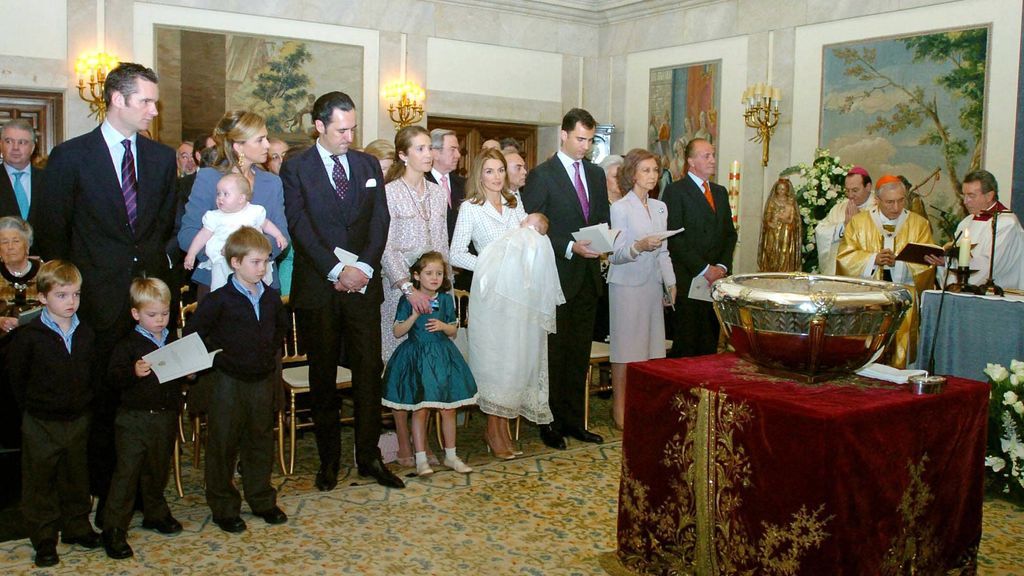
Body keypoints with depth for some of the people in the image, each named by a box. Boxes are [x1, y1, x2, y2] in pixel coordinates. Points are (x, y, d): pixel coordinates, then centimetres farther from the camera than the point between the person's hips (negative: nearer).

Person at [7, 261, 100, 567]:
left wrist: (83, 402, 6)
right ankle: (44, 539, 19)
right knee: (40, 482, 7)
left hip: (78, 420, 4)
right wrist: (31, 405, -1)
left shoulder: (86, 334, 0)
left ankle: (77, 527, 31)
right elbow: (15, 376, -6)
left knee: (76, 477, 16)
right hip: (41, 423, -4)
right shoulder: (29, 336, -14)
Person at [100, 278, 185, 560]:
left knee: (158, 469, 18)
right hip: (135, 417, -5)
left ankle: (155, 514, 35)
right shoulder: (128, 345, -7)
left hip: (166, 417, 5)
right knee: (127, 471, -4)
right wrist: (134, 373, -33)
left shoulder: (173, 342, 9)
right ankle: (114, 529, 3)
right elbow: (114, 375, -15)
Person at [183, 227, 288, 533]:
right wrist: (213, 358, -7)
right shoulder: (220, 300, -13)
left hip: (263, 380, 5)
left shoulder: (272, 298, 3)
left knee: (261, 442, 15)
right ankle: (223, 508, 18)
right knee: (223, 445, 5)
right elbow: (192, 332, -8)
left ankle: (262, 501, 29)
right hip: (229, 382, -5)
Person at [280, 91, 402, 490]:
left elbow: (380, 219, 4)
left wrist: (364, 267, -10)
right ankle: (328, 460, 18)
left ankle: (369, 456, 13)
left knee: (369, 371, 3)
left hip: (363, 284, 3)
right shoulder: (295, 168, 0)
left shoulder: (368, 165, 11)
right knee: (323, 377, 7)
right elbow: (301, 227, -8)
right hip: (318, 288, -2)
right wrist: (337, 270, -16)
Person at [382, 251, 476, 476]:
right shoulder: (408, 300, -4)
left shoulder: (446, 299, 4)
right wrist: (414, 316, -19)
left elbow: (454, 331, 11)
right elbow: (397, 332, -6)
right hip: (416, 357, -3)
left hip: (442, 356, 3)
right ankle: (421, 459, 10)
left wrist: (443, 326, -11)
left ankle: (451, 455, 19)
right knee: (420, 410, 0)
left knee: (448, 409, 6)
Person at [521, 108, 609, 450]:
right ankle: (550, 423, 12)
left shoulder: (596, 174, 13)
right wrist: (570, 247, -19)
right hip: (557, 277, -6)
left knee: (579, 354, 12)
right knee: (554, 353, 1)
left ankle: (573, 421, 21)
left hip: (588, 277, 6)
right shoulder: (541, 175, -6)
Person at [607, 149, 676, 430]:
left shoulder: (660, 207, 12)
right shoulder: (620, 208, -7)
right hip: (627, 285, -6)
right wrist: (639, 247, -29)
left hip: (653, 285, 6)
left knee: (650, 346, 6)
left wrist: (670, 283, 12)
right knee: (626, 348, -3)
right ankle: (619, 410, 5)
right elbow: (615, 256, -12)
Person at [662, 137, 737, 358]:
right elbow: (675, 238, -10)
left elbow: (730, 233, 18)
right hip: (688, 280, -6)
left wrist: (722, 266, 2)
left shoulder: (720, 192, 19)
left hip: (716, 279, 6)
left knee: (709, 347, 6)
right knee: (686, 347, -5)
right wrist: (704, 269, -12)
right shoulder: (675, 191, -3)